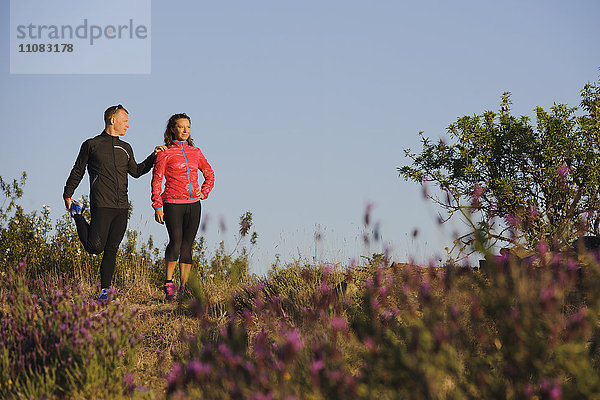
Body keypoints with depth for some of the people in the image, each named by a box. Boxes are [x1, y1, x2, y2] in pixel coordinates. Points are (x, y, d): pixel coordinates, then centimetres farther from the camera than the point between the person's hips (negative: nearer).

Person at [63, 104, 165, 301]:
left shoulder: (126, 148, 17)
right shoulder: (91, 145, 3)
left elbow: (136, 171, 29)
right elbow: (77, 172, 9)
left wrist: (154, 156, 19)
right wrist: (67, 196, 5)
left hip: (122, 208, 5)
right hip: (101, 206, -5)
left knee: (111, 251, 3)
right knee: (95, 247, -13)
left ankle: (104, 290, 9)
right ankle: (78, 216, 12)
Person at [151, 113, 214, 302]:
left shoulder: (195, 152, 11)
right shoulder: (165, 153, -1)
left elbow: (209, 175, 23)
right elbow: (156, 181, -2)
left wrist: (203, 193, 7)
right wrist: (157, 207, -8)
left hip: (193, 205, 4)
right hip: (172, 203, -4)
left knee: (187, 246, 3)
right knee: (176, 241, -21)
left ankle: (184, 289, 7)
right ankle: (168, 284, -11)